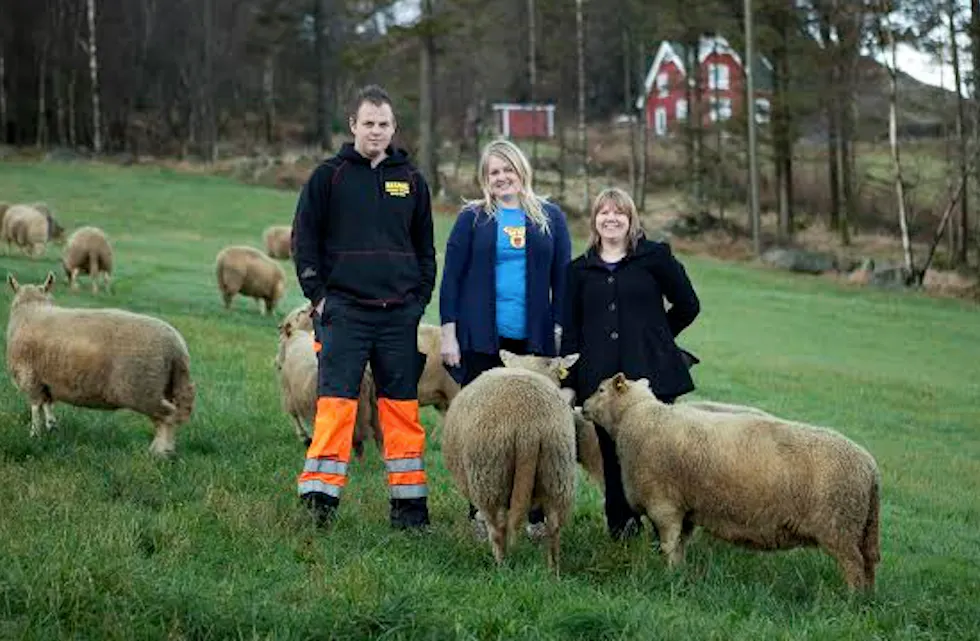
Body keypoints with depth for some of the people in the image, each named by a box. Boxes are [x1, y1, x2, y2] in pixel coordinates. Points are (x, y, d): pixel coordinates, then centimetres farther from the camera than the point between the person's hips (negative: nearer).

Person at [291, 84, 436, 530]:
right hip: (344, 310, -3)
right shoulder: (329, 176, 4)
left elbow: (425, 246, 18)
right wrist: (317, 295, -4)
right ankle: (320, 495, -6)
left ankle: (409, 502, 10)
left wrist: (421, 298, 8)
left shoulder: (411, 181, 13)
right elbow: (303, 238, 3)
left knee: (403, 408, 5)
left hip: (400, 313, 3)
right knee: (336, 402, -8)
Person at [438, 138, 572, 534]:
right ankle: (480, 512, 12)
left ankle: (536, 514, 7)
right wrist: (448, 334, -3)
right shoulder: (473, 218, 5)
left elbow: (563, 277, 9)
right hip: (482, 339, -1)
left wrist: (561, 330, 1)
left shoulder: (549, 218, 9)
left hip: (534, 339, 1)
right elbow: (452, 276, 4)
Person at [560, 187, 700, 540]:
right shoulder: (580, 270, 14)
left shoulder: (654, 257, 5)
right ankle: (620, 526, 11)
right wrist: (568, 382, 7)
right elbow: (570, 331, 14)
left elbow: (688, 305, 12)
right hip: (599, 377, 3)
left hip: (650, 376, -3)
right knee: (612, 454, 2)